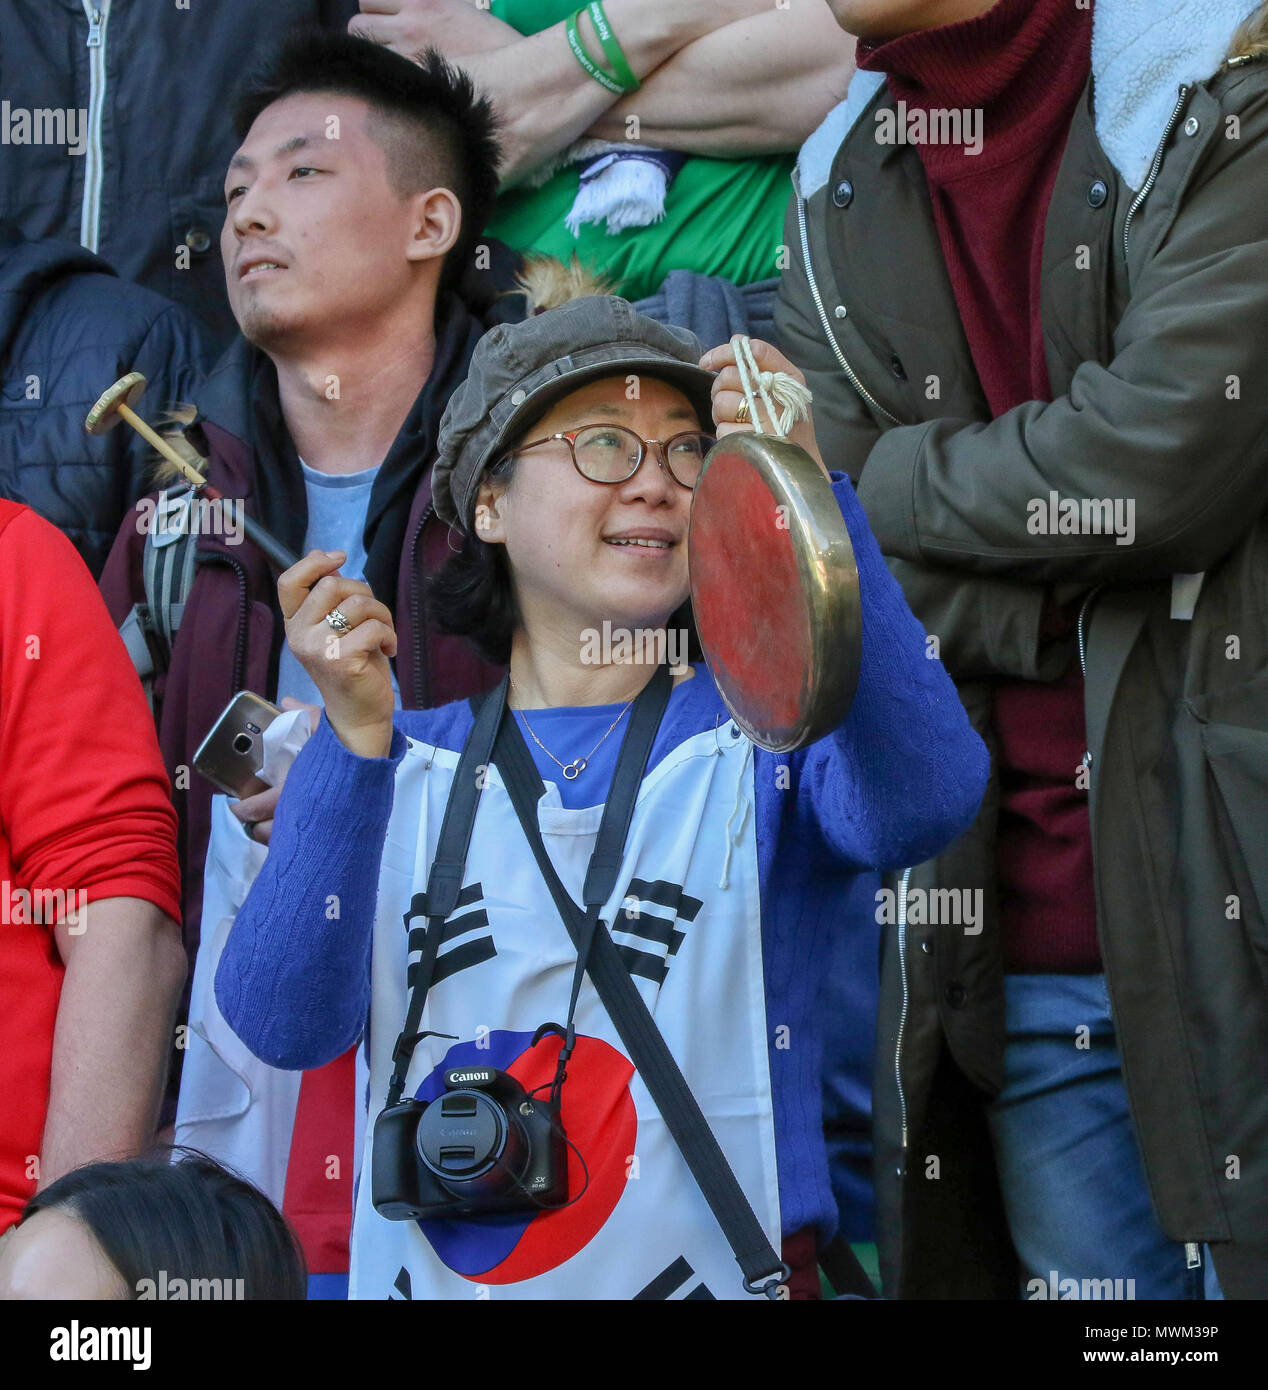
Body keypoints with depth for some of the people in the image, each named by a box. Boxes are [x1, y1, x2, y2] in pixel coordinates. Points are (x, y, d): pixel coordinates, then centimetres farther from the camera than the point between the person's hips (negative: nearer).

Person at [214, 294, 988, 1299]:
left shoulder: (767, 737, 6)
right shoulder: (397, 767, 11)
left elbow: (925, 798, -16)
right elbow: (284, 1026, -2)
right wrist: (358, 740, -12)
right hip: (425, 1276, 1)